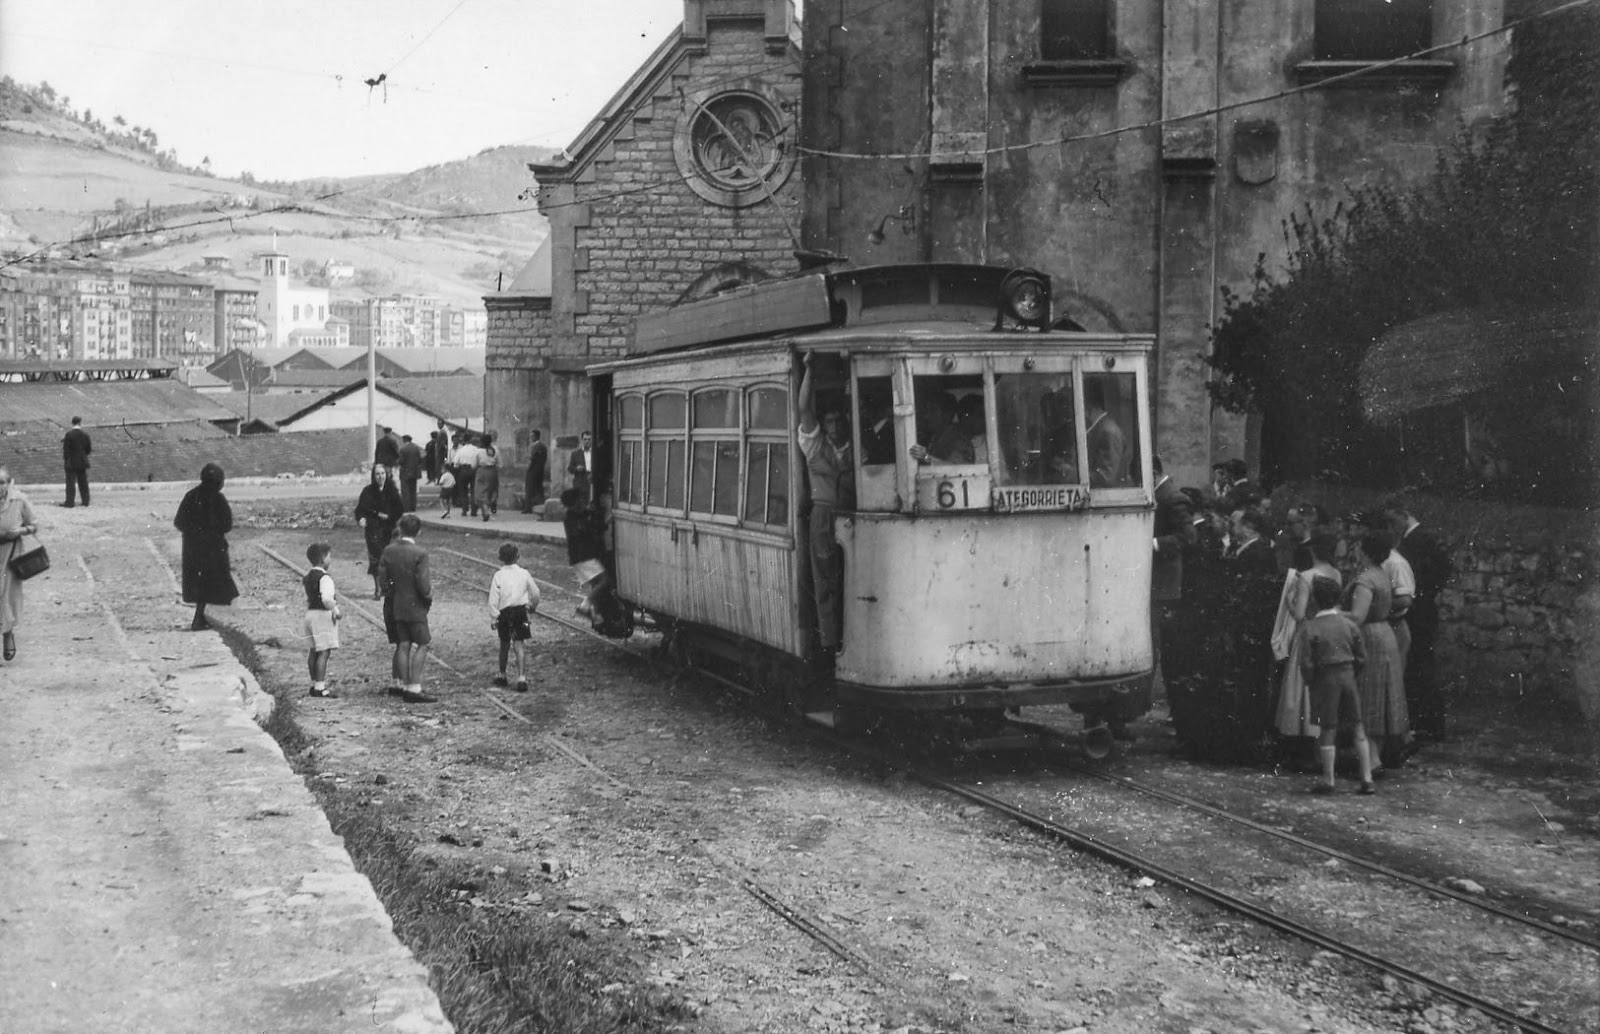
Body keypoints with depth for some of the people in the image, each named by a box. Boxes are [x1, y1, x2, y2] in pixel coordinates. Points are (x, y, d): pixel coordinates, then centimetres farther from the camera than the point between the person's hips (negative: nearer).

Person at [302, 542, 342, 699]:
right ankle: (320, 687, -9)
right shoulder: (324, 577, -17)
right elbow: (326, 599, -28)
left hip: (310, 613, 10)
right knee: (324, 652, -7)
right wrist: (336, 611, -17)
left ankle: (315, 684, 24)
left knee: (313, 651, 16)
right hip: (323, 615, -10)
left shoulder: (308, 577, 12)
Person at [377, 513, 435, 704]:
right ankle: (414, 688, -4)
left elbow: (382, 579, 3)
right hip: (415, 606, -6)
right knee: (422, 645, 1)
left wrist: (391, 594, 15)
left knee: (403, 646, 11)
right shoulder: (420, 553, -16)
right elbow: (423, 584, -18)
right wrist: (429, 595, 0)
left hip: (395, 606, 6)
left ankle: (406, 687, 14)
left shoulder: (388, 550, 0)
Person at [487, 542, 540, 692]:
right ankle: (521, 677, -13)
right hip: (521, 611, 0)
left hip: (504, 612, 0)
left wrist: (493, 619, -2)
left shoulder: (498, 576, -9)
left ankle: (502, 675, 30)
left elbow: (493, 600, -9)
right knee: (519, 644, -1)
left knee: (504, 644, 17)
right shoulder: (524, 573, -3)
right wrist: (533, 607, 25)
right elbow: (535, 593, 6)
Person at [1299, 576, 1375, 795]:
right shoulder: (1349, 624, 2)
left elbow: (1306, 664, -13)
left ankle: (1328, 780, 7)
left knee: (1327, 729, 3)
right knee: (1357, 728, 9)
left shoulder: (1309, 629, -11)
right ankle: (1367, 779, 9)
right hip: (1348, 676, 4)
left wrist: (1310, 682, 4)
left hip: (1325, 679, -3)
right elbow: (1362, 658, 4)